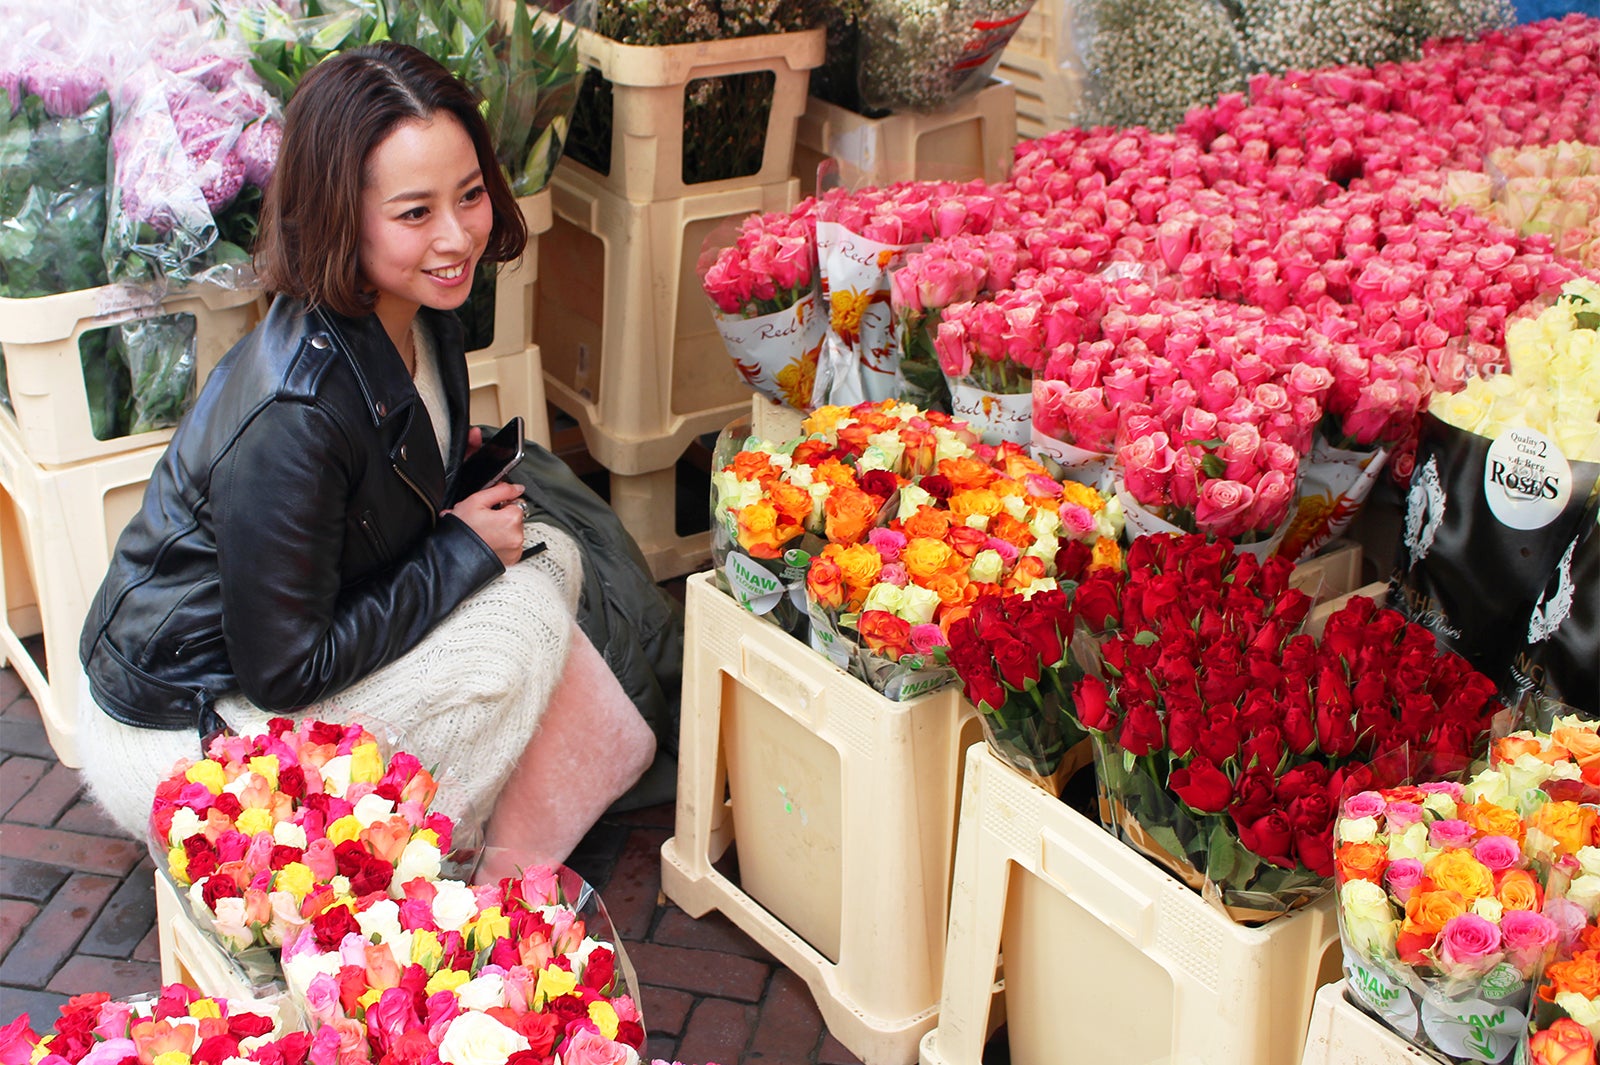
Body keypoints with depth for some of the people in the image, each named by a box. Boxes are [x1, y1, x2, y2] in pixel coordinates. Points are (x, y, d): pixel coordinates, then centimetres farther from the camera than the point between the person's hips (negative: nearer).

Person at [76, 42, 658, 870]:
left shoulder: (417, 315, -6)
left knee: (549, 554, 0)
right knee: (524, 611, -17)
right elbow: (283, 671, -26)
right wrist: (464, 551, -19)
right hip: (176, 735, -9)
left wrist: (451, 462, -7)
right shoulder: (292, 415, -34)